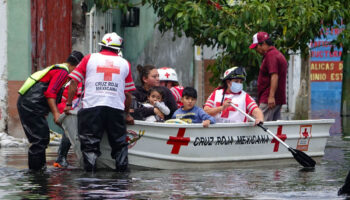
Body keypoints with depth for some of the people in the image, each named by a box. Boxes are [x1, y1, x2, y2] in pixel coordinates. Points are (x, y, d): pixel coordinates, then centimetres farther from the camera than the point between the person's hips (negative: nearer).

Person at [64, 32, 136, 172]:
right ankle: (122, 167, 11)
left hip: (91, 107, -1)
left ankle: (90, 168, -5)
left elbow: (74, 82, 7)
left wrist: (68, 104, 13)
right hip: (116, 108, 1)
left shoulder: (89, 58, 12)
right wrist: (127, 113, 28)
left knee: (90, 144, 2)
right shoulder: (125, 64, 16)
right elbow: (128, 94, 15)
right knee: (119, 143, 13)